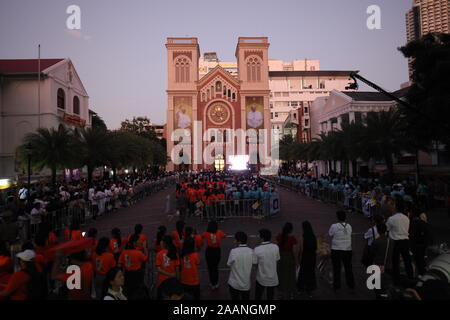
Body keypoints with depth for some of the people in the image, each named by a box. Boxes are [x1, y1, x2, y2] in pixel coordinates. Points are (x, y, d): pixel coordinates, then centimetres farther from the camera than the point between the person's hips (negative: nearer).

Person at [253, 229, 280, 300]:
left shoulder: (257, 250, -23)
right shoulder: (276, 247, -12)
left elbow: (254, 264, -13)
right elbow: (277, 260, 1)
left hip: (262, 278, -3)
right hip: (273, 278, 3)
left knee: (258, 297, 17)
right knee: (270, 297, 19)